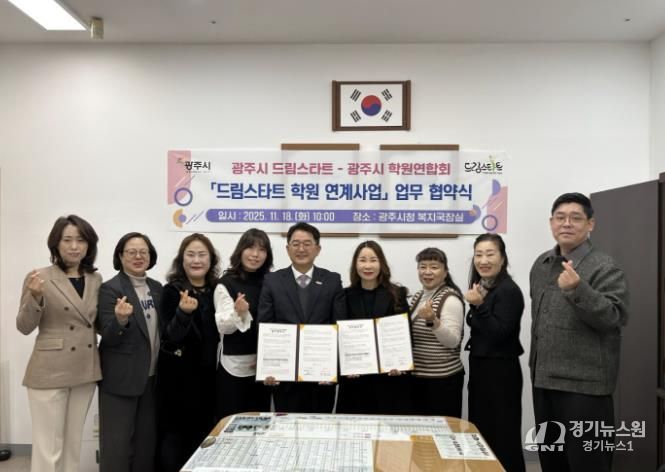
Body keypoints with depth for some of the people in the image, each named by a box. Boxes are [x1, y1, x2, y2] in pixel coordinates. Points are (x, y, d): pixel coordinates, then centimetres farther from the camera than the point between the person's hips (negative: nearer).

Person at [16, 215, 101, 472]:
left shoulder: (96, 279, 6)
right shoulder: (39, 278, -8)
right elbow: (24, 327, -8)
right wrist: (35, 297, -24)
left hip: (85, 370, 5)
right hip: (50, 371, -5)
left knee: (73, 443, 15)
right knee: (48, 448, -1)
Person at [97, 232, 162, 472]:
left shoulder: (156, 288, 8)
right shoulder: (109, 289, -10)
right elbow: (109, 338, -16)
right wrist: (121, 320, -35)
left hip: (151, 377, 6)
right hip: (120, 379, -6)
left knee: (147, 441, 13)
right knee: (117, 444, 2)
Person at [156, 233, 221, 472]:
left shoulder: (217, 290, 3)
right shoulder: (172, 291, -9)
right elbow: (170, 336, -18)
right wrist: (183, 312, -35)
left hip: (207, 376, 5)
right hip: (178, 377, -4)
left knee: (203, 438, 15)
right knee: (173, 438, 4)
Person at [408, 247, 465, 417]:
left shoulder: (450, 299, -13)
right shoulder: (418, 296, 9)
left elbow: (453, 341, -22)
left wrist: (433, 320, -36)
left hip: (442, 379, -7)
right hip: (416, 377, 7)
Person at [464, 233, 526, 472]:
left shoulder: (509, 291, -16)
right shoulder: (482, 288, 9)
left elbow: (499, 333, -23)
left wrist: (478, 306, -28)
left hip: (501, 371, -9)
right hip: (480, 368, 9)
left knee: (503, 437, -3)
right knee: (481, 435, 18)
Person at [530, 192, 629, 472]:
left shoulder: (604, 268, -11)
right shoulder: (541, 265, 12)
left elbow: (614, 317, -22)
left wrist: (577, 290, -35)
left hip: (584, 385, -7)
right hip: (544, 380, 7)